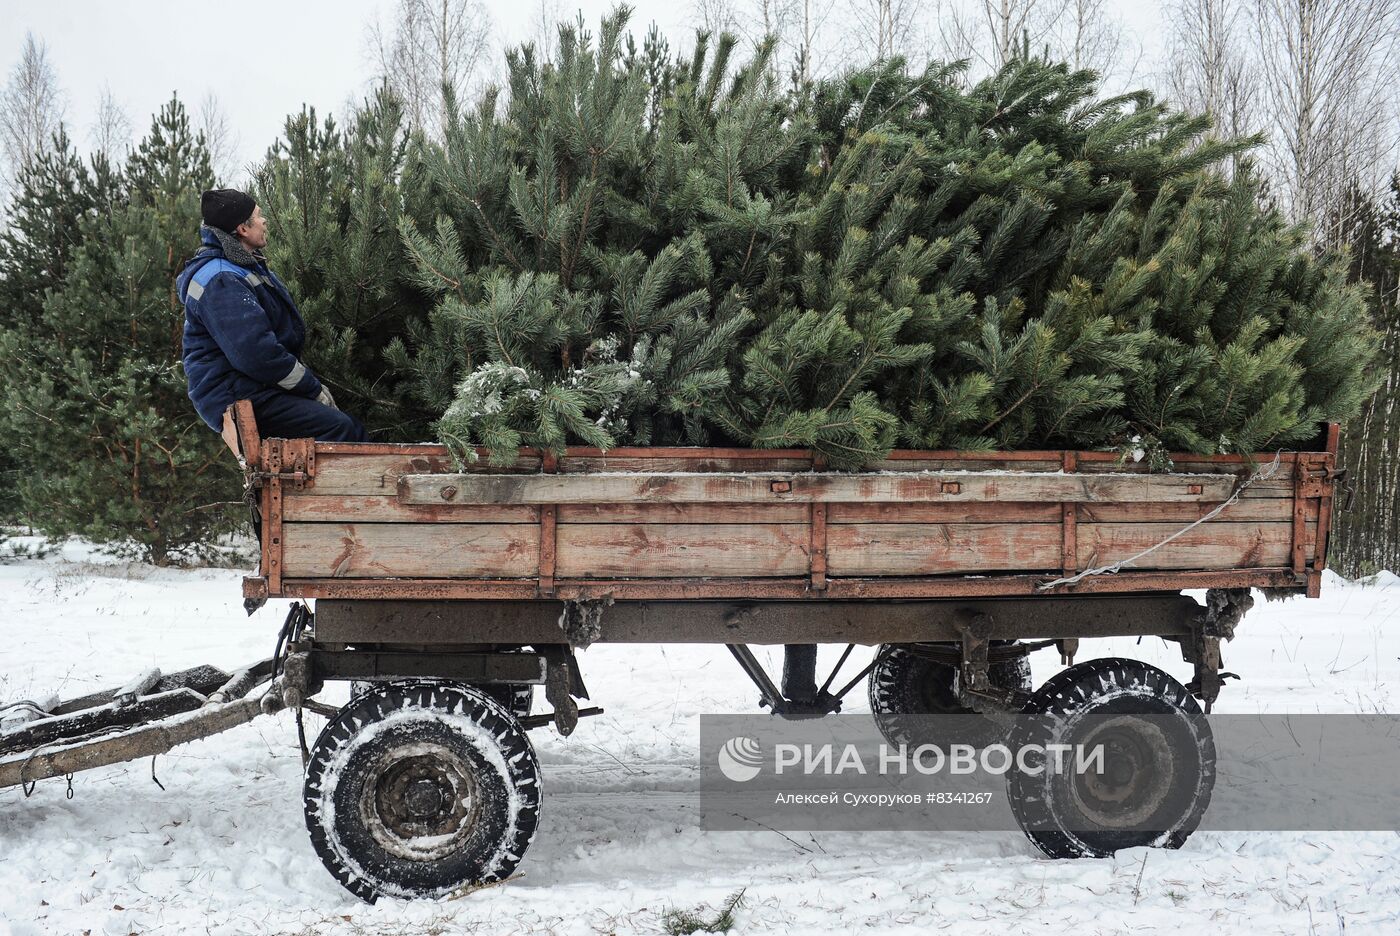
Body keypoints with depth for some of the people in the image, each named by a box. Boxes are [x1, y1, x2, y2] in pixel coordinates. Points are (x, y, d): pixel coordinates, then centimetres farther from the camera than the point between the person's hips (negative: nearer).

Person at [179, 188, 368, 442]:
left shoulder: (246, 267, 18)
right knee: (338, 427, -25)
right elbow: (256, 353, -26)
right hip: (236, 399, -11)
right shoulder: (220, 282, -19)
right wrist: (313, 389, -17)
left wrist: (313, 384, 11)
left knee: (352, 429, 3)